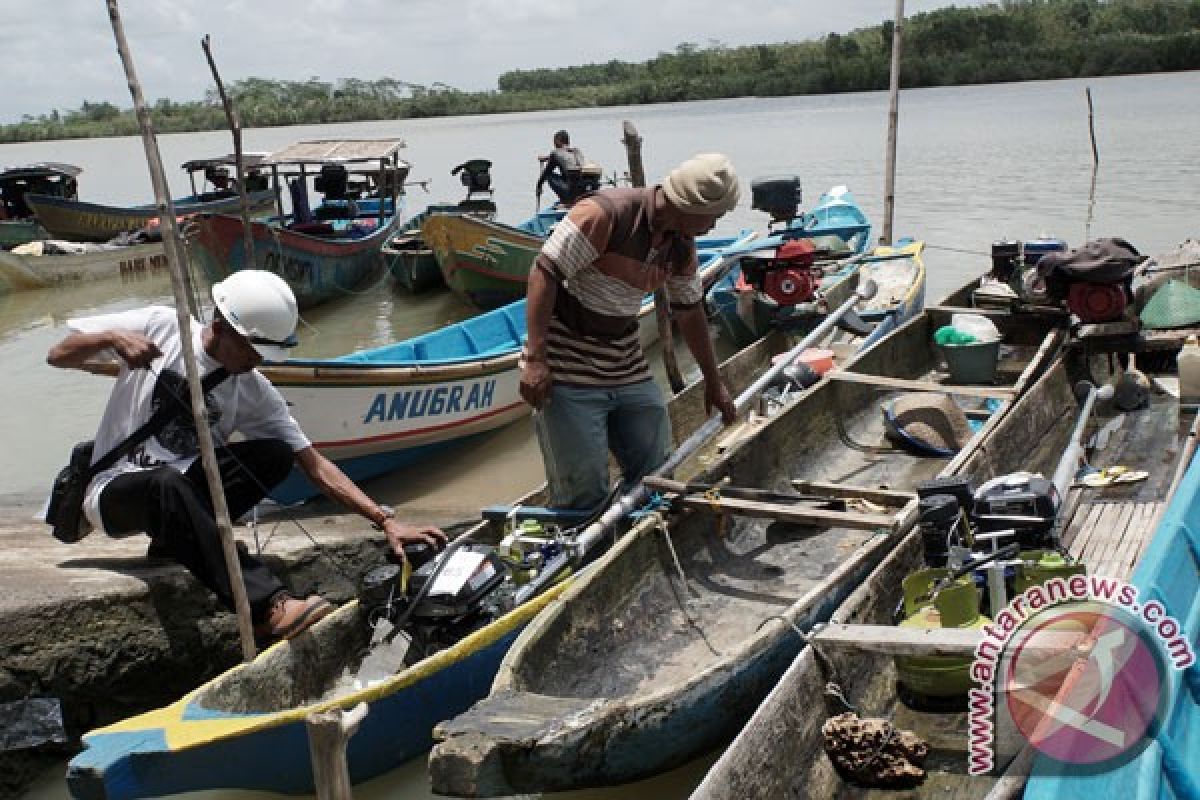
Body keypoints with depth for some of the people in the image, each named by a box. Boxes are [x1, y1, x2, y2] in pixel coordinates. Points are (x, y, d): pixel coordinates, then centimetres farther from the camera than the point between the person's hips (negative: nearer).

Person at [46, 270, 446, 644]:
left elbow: (315, 465, -7)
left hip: (183, 490, 4)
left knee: (276, 454, -21)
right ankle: (268, 606, -44)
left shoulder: (255, 392, -3)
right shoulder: (160, 326, -9)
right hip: (116, 490, -3)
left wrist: (385, 520, -16)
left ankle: (176, 539, -14)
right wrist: (111, 338, -25)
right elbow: (57, 356, -3)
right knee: (168, 482, -41)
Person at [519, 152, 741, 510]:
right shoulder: (604, 214, -21)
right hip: (568, 372, -7)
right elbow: (544, 273, -21)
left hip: (627, 368, 7)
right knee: (584, 488, -8)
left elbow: (690, 312, 17)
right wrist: (534, 359, -26)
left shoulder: (683, 246, 3)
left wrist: (713, 381, 24)